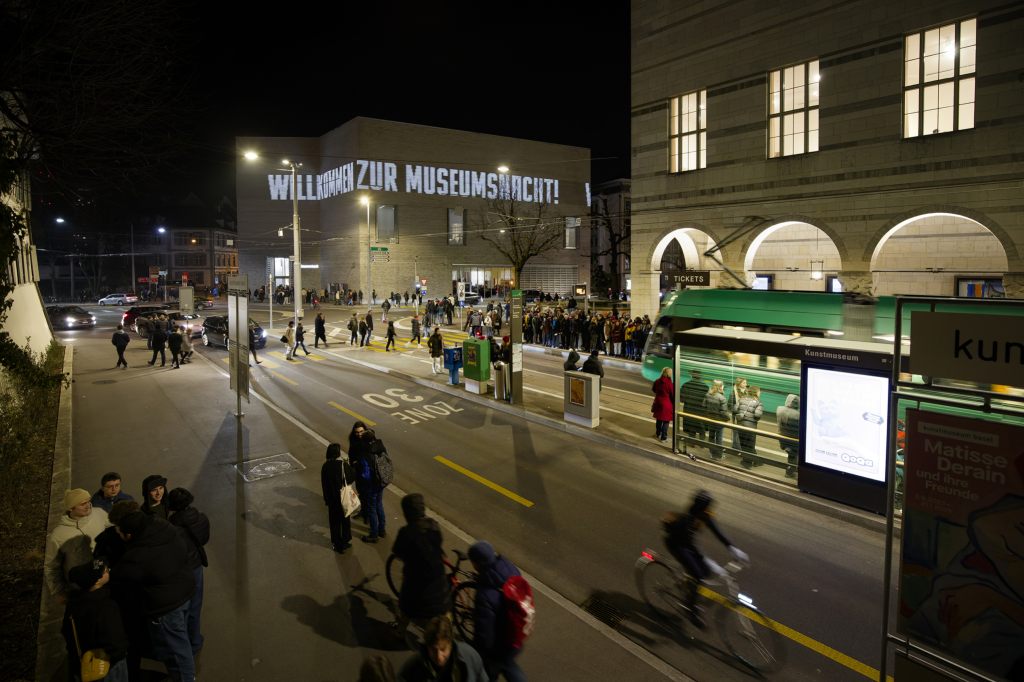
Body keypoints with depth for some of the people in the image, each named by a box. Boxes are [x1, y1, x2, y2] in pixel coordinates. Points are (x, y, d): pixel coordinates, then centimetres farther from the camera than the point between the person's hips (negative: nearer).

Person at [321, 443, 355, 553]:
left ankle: (337, 544, 27)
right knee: (345, 519, 17)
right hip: (344, 497, -2)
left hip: (331, 498, 2)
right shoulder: (343, 465, -20)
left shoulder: (325, 466, -10)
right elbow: (353, 477, -10)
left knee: (334, 521, 17)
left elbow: (323, 483, -2)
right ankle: (345, 542, 28)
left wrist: (326, 498, 9)